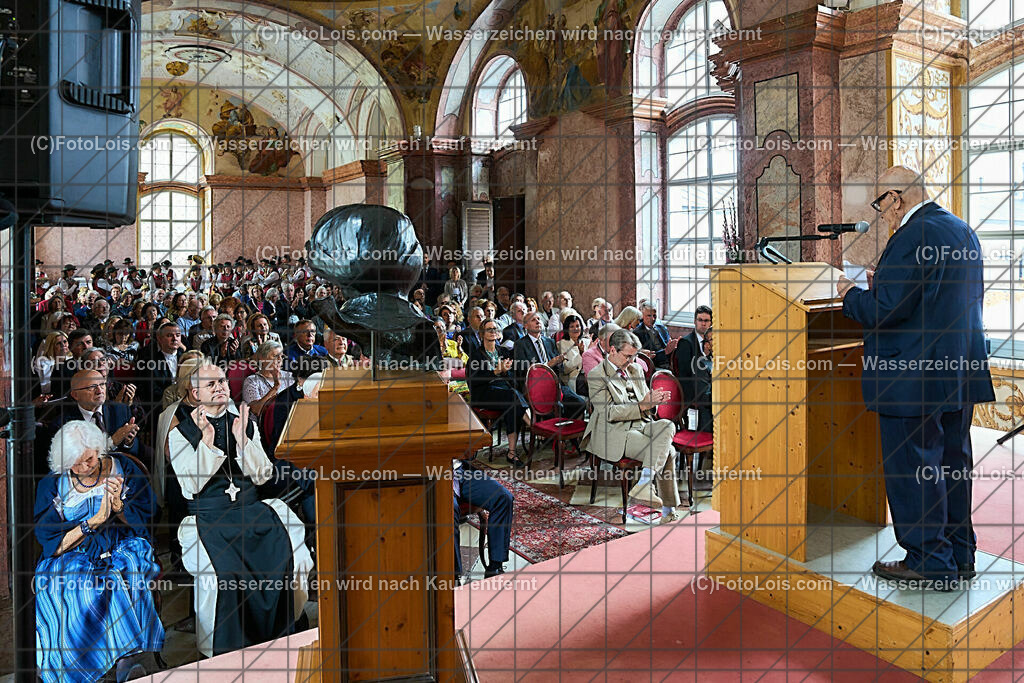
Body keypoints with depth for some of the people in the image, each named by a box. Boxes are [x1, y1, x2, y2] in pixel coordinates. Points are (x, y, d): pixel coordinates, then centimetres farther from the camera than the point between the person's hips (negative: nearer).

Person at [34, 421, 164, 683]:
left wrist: (118, 506, -17)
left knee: (127, 574, -33)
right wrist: (95, 521, -16)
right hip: (72, 559, 1)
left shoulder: (124, 469, 1)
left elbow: (145, 521, 2)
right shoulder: (51, 485, 2)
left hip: (122, 549, -1)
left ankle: (126, 658, -30)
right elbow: (52, 543, -5)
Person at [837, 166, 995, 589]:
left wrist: (851, 295, -3)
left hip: (914, 379, -10)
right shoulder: (963, 231, 13)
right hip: (961, 373, 10)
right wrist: (883, 285, 16)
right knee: (952, 464, 18)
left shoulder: (913, 237, -18)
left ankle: (930, 562, 11)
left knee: (911, 469, 1)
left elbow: (885, 311, -21)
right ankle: (960, 554, 30)